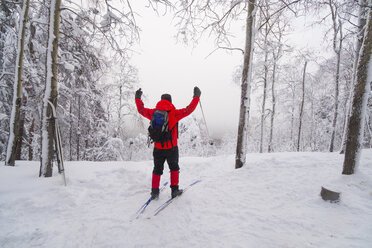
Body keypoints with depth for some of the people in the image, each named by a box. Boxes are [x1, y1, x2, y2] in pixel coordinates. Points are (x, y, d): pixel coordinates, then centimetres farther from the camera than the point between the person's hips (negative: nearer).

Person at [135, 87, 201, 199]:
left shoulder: (153, 112, -2)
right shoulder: (174, 113, -11)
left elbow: (141, 110, 12)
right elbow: (189, 109, -11)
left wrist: (138, 98, 27)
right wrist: (196, 96, 0)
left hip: (158, 148, 3)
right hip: (171, 148, -2)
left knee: (157, 169, 17)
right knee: (174, 168, 18)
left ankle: (155, 191, 20)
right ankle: (174, 190, 22)